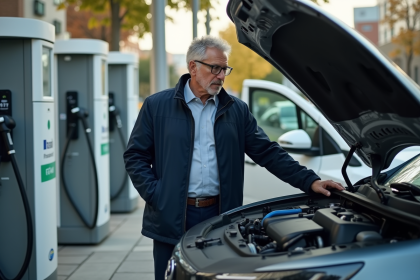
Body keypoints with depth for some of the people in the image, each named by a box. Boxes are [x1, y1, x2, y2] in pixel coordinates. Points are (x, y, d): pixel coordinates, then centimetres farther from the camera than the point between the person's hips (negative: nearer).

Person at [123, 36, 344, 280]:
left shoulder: (237, 110, 8)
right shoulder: (157, 106, 2)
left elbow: (269, 152, 6)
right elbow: (135, 156, 3)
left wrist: (310, 181, -3)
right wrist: (155, 195, -10)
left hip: (219, 216, 2)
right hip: (171, 220, -2)